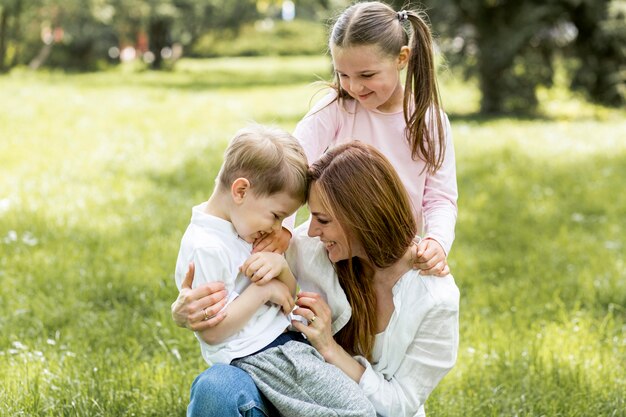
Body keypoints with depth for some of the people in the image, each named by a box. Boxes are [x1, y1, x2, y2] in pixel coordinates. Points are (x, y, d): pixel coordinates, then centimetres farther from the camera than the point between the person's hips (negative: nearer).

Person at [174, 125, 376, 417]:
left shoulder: (244, 228, 10)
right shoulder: (205, 249, -20)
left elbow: (287, 295, 15)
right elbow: (211, 331, -23)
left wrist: (280, 266, -8)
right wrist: (262, 291, -16)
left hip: (285, 342, 10)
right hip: (256, 357, -10)